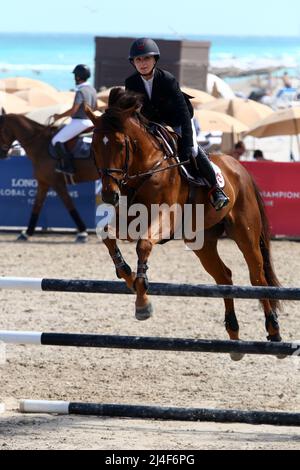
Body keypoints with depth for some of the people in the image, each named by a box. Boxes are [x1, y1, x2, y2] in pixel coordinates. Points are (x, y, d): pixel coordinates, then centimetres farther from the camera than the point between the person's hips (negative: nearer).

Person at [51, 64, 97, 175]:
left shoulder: (81, 91, -19)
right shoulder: (92, 90, 9)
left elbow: (73, 110, -22)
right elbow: (95, 107, 21)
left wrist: (59, 116, -10)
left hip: (79, 122, -10)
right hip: (90, 122, 10)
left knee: (57, 140, -8)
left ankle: (68, 166, -15)